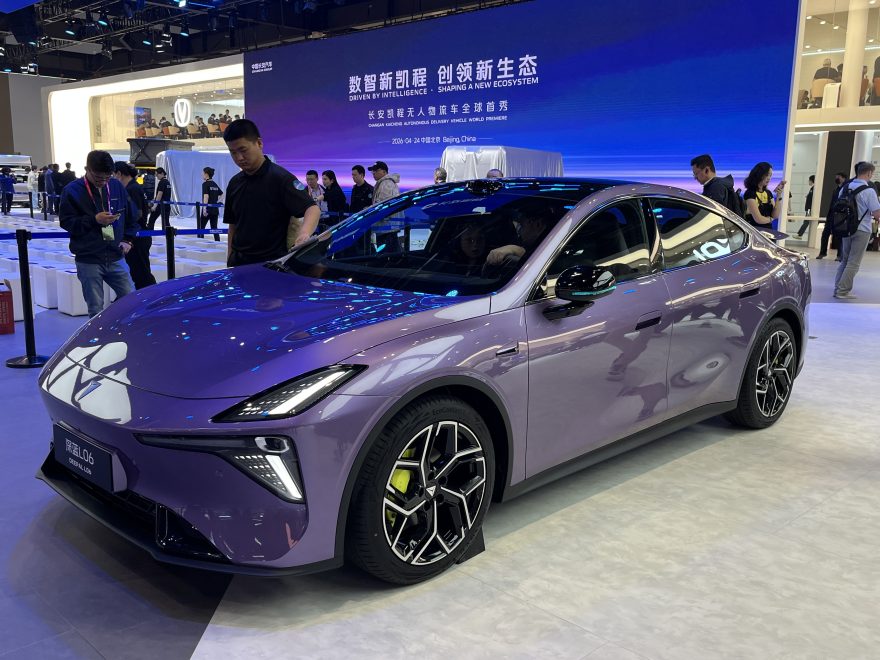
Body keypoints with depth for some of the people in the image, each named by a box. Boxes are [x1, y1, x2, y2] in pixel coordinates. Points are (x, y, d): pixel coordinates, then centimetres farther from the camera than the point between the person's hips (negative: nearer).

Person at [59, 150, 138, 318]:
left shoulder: (116, 186, 6)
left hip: (116, 258, 3)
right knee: (96, 309, 2)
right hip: (88, 260, -3)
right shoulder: (72, 191, -5)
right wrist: (94, 220, -18)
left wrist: (128, 240, 8)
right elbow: (66, 222, -7)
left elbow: (132, 215, 17)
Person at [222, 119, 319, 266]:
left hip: (272, 265, -6)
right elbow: (233, 225, 18)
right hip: (238, 262, 6)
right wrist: (229, 260, 11)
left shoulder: (280, 178, -10)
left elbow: (313, 209, -22)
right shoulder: (234, 183, 12)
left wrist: (304, 234, -41)